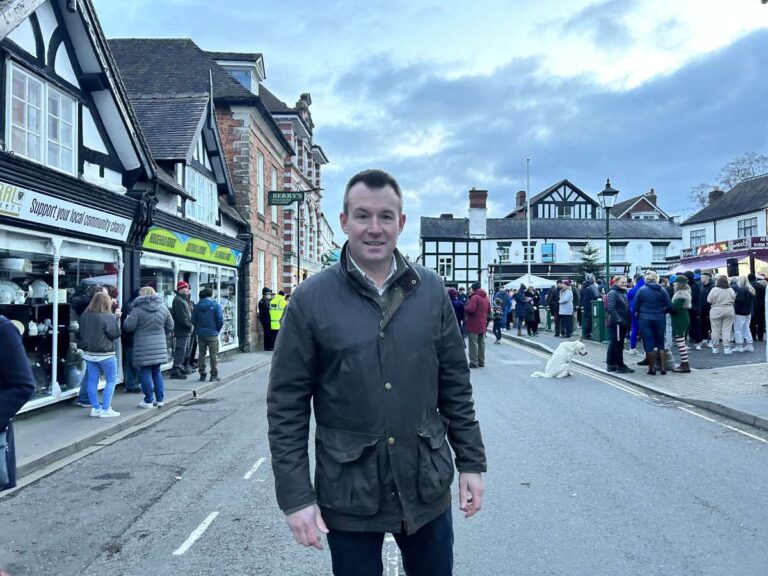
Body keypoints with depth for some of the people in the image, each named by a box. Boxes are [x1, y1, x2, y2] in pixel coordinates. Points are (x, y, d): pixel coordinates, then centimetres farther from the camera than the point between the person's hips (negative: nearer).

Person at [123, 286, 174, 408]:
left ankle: (148, 400, 8)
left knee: (145, 373, 3)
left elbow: (128, 327, -9)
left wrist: (127, 319, 12)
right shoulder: (163, 307, 6)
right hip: (159, 346, 5)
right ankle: (160, 399, 17)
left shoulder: (138, 309, -10)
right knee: (157, 372, 16)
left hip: (143, 346, -5)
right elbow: (170, 326, 11)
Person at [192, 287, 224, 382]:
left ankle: (202, 374, 14)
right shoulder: (216, 305, -8)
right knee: (213, 355, 3)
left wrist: (198, 329, 15)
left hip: (200, 334, 3)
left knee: (201, 354, 11)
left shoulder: (197, 306, 2)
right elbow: (220, 320, -11)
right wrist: (217, 330, 5)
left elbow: (193, 320, 3)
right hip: (212, 334, -3)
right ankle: (214, 375, 5)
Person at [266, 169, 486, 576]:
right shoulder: (311, 299, -9)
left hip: (427, 485, 3)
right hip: (347, 495, -2)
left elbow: (455, 385, 5)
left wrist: (471, 462, 5)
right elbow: (286, 406, -7)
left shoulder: (430, 290, -1)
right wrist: (295, 495, -8)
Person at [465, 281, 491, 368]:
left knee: (473, 343, -4)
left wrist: (465, 307, -4)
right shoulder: (486, 298, 12)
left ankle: (474, 362, -4)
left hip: (473, 325, -8)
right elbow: (489, 311, 17)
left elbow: (471, 309, -23)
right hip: (483, 325, 8)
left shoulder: (474, 297, -15)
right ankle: (481, 361, 19)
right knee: (481, 343, 13)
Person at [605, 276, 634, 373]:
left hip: (623, 323, 9)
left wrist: (628, 322, 17)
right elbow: (611, 309, -20)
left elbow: (627, 308, 24)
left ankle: (611, 365, 19)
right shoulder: (613, 293, -10)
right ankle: (620, 365, 0)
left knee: (614, 344, 13)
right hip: (616, 324, -9)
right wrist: (618, 320, -23)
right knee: (617, 344, -5)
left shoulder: (624, 293, 18)